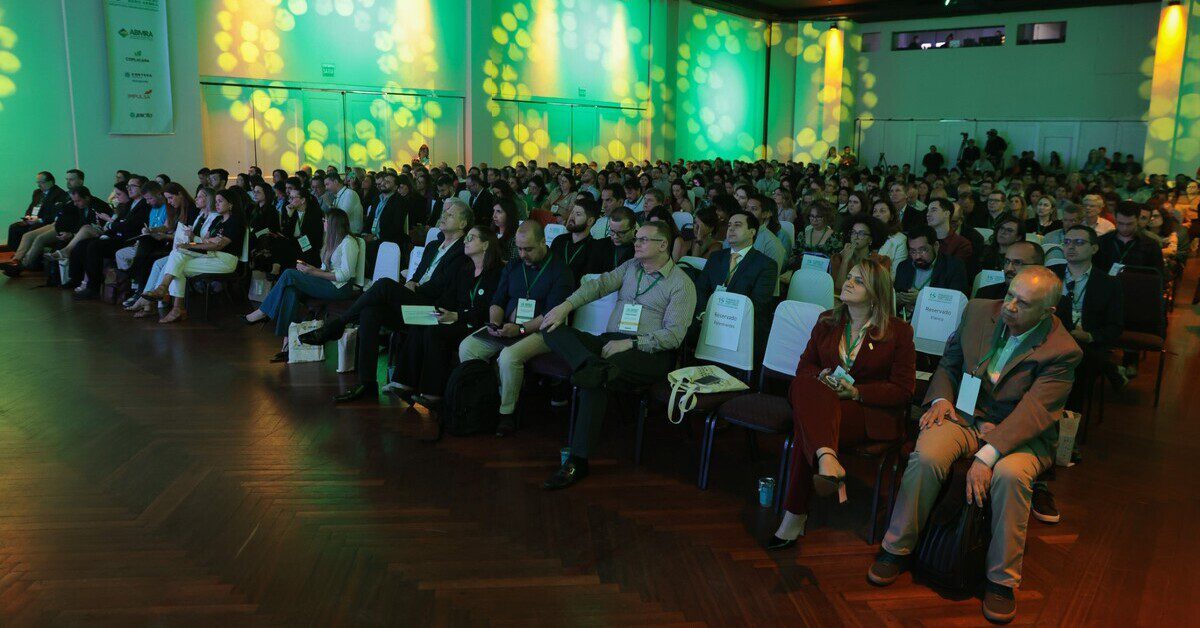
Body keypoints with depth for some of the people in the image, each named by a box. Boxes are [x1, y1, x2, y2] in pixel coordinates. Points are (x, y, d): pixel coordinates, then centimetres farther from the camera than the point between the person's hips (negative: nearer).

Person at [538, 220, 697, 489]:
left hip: (650, 353, -6)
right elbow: (600, 284, 8)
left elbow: (673, 335, -10)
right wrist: (566, 305, -9)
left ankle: (578, 461, -32)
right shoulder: (631, 266, 19)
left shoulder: (681, 284, -1)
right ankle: (594, 366, -43)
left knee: (594, 380, -36)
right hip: (609, 341, 7)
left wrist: (630, 343, -20)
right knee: (552, 329, -16)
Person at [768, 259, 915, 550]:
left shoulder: (898, 331, 4)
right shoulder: (827, 321, 18)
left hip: (871, 413, -4)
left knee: (806, 425, -35)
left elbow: (903, 390, -2)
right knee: (807, 388, -36)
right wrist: (821, 377, -7)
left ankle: (795, 516, -36)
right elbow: (805, 365, 18)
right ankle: (826, 458, -53)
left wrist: (856, 392, -14)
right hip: (822, 401, 4)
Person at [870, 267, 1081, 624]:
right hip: (966, 414, 3)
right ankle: (897, 550, -9)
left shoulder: (1062, 351, -12)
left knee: (1010, 474, -35)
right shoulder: (979, 312, 1)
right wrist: (940, 399, -6)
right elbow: (949, 363, 14)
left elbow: (1033, 412, -21)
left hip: (1021, 434, -2)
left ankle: (1002, 580, -15)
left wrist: (987, 456, -31)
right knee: (925, 455, -28)